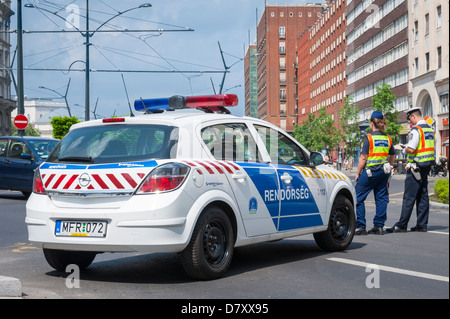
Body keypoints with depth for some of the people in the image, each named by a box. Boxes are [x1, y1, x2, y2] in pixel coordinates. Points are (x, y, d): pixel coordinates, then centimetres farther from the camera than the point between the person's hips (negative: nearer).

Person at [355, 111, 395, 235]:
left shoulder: (369, 138, -9)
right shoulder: (388, 139, 8)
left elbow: (363, 158, -11)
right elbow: (392, 157, 16)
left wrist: (357, 174, -4)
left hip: (370, 171, -6)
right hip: (384, 172, 6)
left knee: (358, 198, 2)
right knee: (381, 198, 10)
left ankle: (361, 226, -1)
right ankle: (379, 226, 11)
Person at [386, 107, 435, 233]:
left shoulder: (416, 129, -15)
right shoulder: (429, 129, 13)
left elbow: (411, 149, -23)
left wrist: (405, 149, -1)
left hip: (416, 166, -9)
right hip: (427, 166, 9)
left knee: (409, 197, -7)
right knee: (423, 196, 11)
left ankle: (401, 225, -5)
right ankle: (422, 225, 12)